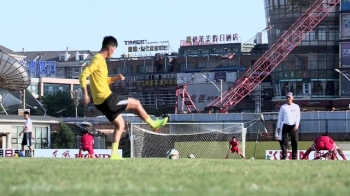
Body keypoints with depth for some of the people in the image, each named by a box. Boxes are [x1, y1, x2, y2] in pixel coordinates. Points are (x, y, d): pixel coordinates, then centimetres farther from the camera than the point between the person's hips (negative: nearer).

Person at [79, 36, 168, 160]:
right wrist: (85, 93, -31)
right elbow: (83, 75, -24)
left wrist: (114, 79, 10)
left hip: (101, 102, 10)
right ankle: (153, 124, 26)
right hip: (107, 99, -10)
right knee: (136, 104, 6)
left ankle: (114, 154, 7)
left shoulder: (101, 60, 14)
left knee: (120, 125, 15)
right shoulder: (98, 60, -15)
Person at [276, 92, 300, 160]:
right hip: (285, 126, -1)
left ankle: (294, 158, 6)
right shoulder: (283, 107, 9)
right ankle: (284, 157, -9)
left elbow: (298, 116, 2)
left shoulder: (296, 107, 9)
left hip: (293, 126, 1)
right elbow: (280, 117, 10)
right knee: (284, 142, -8)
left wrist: (297, 124, -14)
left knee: (295, 142, 1)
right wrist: (278, 127, 3)